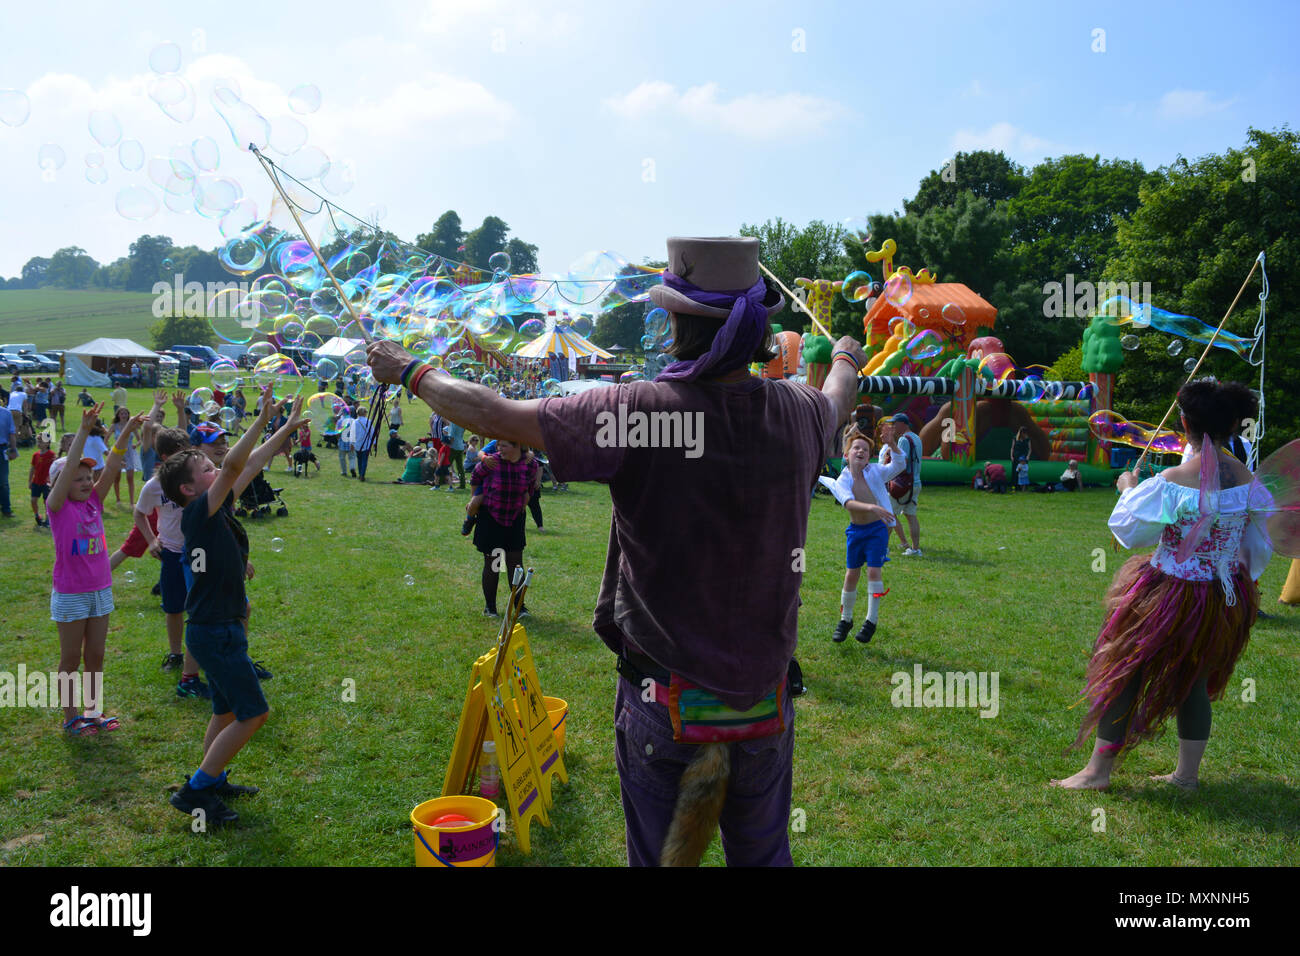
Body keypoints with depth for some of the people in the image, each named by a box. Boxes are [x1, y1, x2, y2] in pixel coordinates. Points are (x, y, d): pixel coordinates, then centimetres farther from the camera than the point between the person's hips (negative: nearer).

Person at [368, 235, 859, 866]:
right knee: (764, 854, 22)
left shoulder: (637, 412, -21)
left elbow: (496, 416, -12)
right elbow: (838, 402, 20)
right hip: (765, 696, 4)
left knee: (655, 855, 16)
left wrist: (410, 372, 7)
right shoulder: (797, 412, -7)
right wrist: (847, 359, 44)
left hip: (661, 702, -3)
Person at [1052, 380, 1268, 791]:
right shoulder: (1245, 478, -3)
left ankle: (1098, 769, 14)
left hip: (1171, 595, -6)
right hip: (1224, 599, 6)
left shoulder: (1173, 480, -22)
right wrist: (1237, 580, 24)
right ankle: (1187, 773, 30)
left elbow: (1128, 530, -10)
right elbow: (1257, 546, 8)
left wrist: (1128, 489, 6)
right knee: (1193, 679, 19)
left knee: (1124, 673, 6)